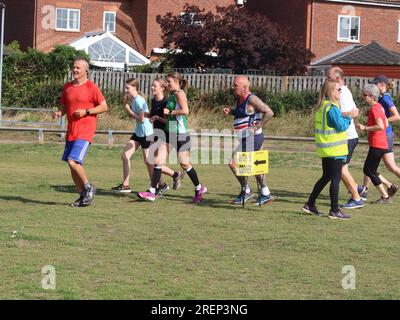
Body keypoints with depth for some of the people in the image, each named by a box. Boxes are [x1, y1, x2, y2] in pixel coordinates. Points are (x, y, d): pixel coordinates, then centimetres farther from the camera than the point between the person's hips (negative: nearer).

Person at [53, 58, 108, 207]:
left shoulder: (91, 87, -6)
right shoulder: (67, 87, 11)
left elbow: (104, 106, -5)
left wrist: (86, 112, -16)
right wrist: (59, 113, -1)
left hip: (85, 131, -7)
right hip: (71, 131, 7)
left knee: (73, 161, -19)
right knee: (71, 163, 8)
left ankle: (88, 187, 3)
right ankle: (82, 195, 20)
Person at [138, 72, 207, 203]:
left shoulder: (180, 93, -12)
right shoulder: (172, 95, 16)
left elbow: (185, 111, -26)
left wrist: (170, 112, -16)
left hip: (180, 133, -9)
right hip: (169, 132, 9)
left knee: (184, 163, 2)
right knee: (158, 161, -2)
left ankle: (199, 189, 21)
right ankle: (152, 192, -3)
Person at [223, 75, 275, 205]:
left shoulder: (251, 99, -16)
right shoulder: (240, 99, 12)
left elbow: (269, 112, -20)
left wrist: (256, 127, -19)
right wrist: (230, 111, 11)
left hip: (252, 138, -10)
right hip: (247, 139, 10)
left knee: (233, 162, -10)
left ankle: (246, 191, 0)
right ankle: (265, 194, 23)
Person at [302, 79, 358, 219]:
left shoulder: (321, 106, 12)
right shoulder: (332, 108, -17)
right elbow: (341, 126, -19)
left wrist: (345, 117, 9)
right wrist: (349, 117, -6)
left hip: (325, 149, 9)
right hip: (335, 149, -9)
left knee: (326, 177, 18)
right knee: (336, 179, -2)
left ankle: (310, 205, 20)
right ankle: (334, 210, 1)